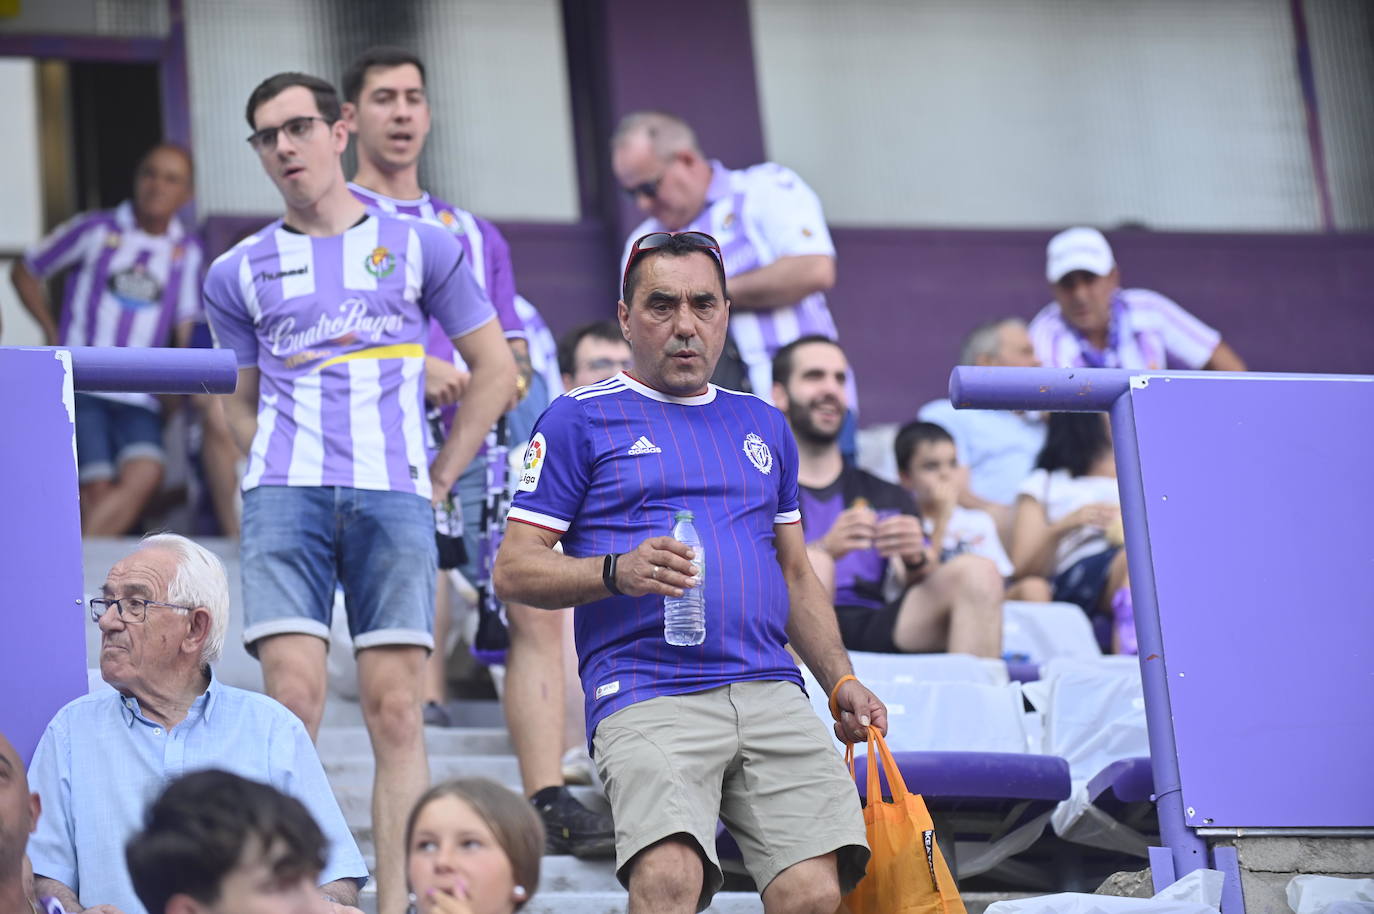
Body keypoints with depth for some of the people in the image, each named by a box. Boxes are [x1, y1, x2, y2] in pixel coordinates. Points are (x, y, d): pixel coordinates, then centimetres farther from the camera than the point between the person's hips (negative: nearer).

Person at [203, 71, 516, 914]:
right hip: (285, 495, 1)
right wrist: (272, 470, 6)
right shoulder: (239, 273, 15)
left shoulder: (419, 247, 12)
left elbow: (496, 370, 14)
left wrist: (439, 479, 7)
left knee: (395, 710, -6)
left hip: (393, 498, 0)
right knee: (293, 697, -12)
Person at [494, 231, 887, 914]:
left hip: (771, 692, 4)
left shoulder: (762, 424, 25)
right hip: (646, 697, -4)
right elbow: (513, 570, 4)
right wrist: (618, 573, -14)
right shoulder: (580, 419, 9)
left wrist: (841, 682, 17)